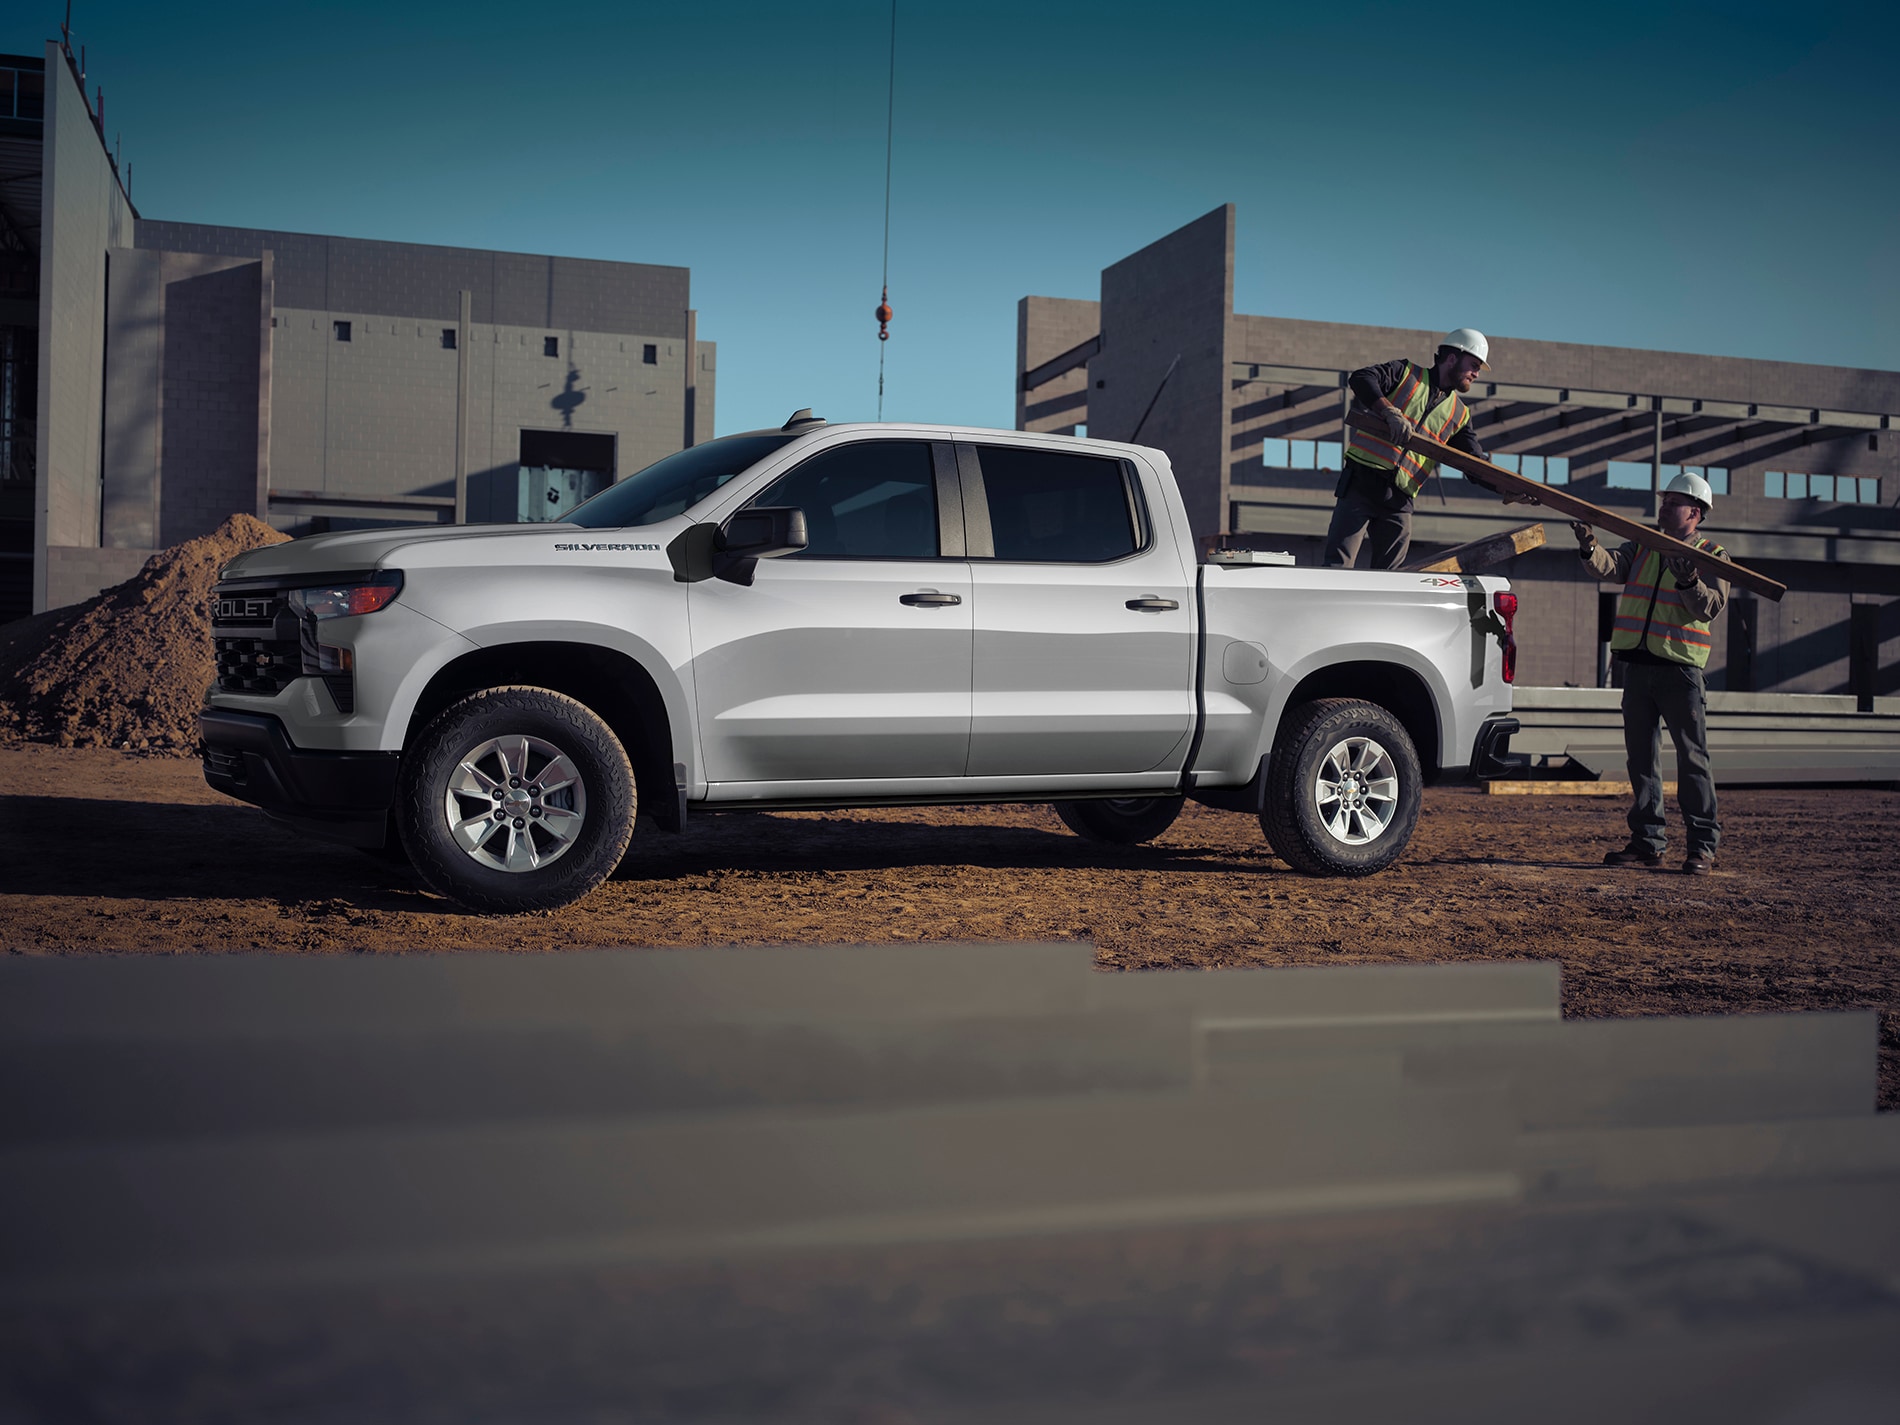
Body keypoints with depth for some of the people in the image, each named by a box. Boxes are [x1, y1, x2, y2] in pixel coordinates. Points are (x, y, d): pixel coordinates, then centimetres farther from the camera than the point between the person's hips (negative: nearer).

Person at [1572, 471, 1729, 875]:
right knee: (1641, 756, 8)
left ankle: (1703, 845, -2)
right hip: (1637, 664, 5)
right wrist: (1590, 548, -23)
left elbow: (1710, 606, -10)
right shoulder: (1645, 545, 15)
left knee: (1692, 757, -5)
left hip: (1680, 668, -5)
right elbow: (1611, 567, -3)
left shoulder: (1712, 555, 3)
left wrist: (1688, 582, -28)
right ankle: (1648, 840, 14)